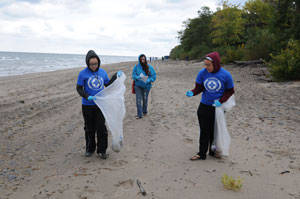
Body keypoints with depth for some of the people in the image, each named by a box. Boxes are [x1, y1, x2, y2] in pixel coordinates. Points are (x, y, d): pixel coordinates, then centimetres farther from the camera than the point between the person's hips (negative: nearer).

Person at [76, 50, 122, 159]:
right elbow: (79, 88, -5)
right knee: (89, 128, 11)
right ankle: (90, 149, 27)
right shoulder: (83, 74, -8)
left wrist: (116, 76, 1)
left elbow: (108, 84, 14)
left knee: (101, 127, 0)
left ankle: (102, 150, 11)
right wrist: (87, 97, -21)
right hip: (87, 106, -1)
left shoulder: (103, 72, 2)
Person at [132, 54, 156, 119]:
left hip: (146, 86, 0)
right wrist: (137, 77, -23)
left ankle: (144, 111, 35)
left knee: (145, 99, 13)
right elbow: (133, 75, -2)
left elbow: (154, 76, -3)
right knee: (138, 100, -6)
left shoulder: (149, 67, -5)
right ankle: (139, 114, -1)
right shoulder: (136, 67, -3)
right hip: (138, 85, 0)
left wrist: (148, 80, -20)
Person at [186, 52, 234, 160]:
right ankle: (202, 153, 14)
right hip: (204, 106, 1)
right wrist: (192, 93, -24)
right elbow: (199, 88, -2)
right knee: (204, 131, 4)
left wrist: (221, 101, -16)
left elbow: (230, 91, -2)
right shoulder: (202, 73, -9)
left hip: (218, 107, -1)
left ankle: (213, 150, 29)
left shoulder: (225, 75, -12)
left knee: (215, 130, 10)